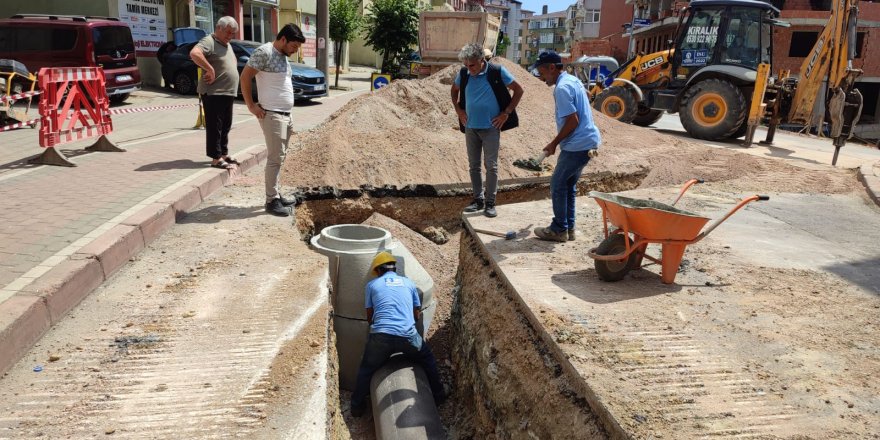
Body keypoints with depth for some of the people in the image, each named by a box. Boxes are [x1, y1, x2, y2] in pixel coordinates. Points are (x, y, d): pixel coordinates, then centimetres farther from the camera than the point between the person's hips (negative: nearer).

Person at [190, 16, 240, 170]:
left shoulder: (227, 45, 19)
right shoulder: (209, 41, -10)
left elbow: (233, 61, 37)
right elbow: (194, 53, -29)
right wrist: (210, 69, -25)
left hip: (228, 93, 9)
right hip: (213, 93, -9)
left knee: (225, 126, 14)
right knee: (214, 127, -6)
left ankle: (224, 154, 24)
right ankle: (216, 158, -4)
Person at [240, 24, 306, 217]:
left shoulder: (283, 56, 15)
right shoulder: (264, 52, -12)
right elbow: (245, 77, -14)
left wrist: (287, 115, 14)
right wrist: (251, 105, -14)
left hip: (286, 115, 9)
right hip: (271, 114, -9)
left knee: (280, 157, 12)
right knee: (275, 158, -8)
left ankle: (276, 195, 21)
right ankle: (271, 201, -2)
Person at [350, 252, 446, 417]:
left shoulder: (372, 285, 15)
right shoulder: (408, 283, 20)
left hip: (381, 336, -1)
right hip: (408, 336, 1)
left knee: (366, 370, 25)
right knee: (428, 359, 30)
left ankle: (357, 406, 34)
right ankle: (438, 395, 37)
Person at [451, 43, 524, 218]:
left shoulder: (498, 72, -11)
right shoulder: (463, 73, -1)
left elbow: (518, 90, -4)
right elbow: (454, 90, 20)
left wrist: (506, 113, -7)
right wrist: (459, 110, 7)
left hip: (491, 128, -4)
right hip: (470, 127, 4)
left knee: (491, 166, -1)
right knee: (474, 165, 9)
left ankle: (490, 202, 8)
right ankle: (478, 199, 21)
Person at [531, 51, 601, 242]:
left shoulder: (562, 87, -16)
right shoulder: (573, 80, 14)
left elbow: (572, 121, -21)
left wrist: (554, 143, -10)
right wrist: (558, 142, 22)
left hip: (577, 146, -10)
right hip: (588, 141, 10)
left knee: (558, 185, 1)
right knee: (568, 185, 17)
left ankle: (559, 230, 9)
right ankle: (569, 228, 23)